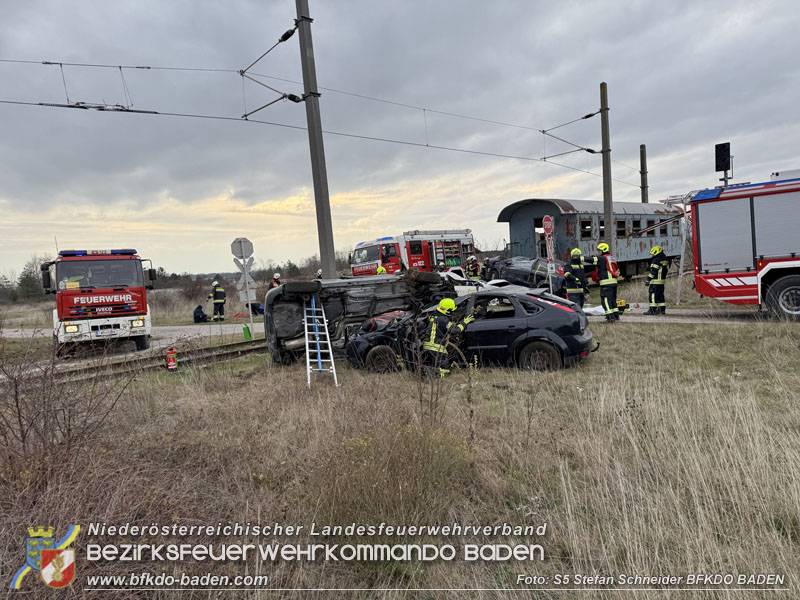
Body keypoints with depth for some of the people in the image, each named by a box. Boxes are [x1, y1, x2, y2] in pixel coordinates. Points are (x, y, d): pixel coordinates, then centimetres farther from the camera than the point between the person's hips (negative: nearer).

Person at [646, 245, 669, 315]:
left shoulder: (656, 260, -14)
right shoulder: (666, 260, 15)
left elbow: (653, 271, -16)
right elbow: (666, 270, 20)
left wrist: (648, 280, -11)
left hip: (655, 281, -9)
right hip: (662, 281, 9)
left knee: (653, 295, -6)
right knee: (661, 295, 13)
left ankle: (653, 310, -8)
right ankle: (662, 310, 14)